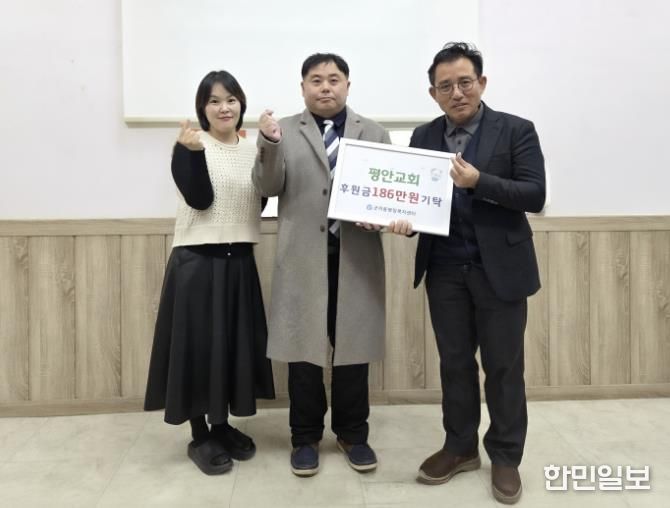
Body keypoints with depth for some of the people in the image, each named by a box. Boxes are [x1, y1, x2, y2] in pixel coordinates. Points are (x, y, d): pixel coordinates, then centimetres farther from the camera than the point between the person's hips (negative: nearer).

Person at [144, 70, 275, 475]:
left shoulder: (254, 150, 9)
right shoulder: (189, 147, -4)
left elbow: (261, 201, 3)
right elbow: (200, 199, -14)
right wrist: (195, 152, -26)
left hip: (240, 261, 5)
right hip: (197, 261, -5)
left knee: (236, 344, 11)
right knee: (198, 345, 1)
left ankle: (223, 427, 28)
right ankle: (199, 436, 17)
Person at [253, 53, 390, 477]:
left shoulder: (374, 134, 11)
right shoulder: (285, 131, 6)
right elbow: (268, 187, -4)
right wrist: (269, 144, -21)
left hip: (356, 258, 1)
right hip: (303, 259, -1)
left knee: (353, 347, 9)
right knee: (304, 348, 6)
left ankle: (352, 434, 26)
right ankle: (306, 437, 22)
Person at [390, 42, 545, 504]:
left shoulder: (517, 131, -3)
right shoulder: (423, 137, 7)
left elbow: (535, 195, -11)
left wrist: (478, 182, -22)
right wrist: (404, 219, -17)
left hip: (499, 268, -3)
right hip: (445, 270, 3)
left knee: (503, 366, 7)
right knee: (454, 363, 13)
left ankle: (505, 457, 25)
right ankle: (460, 448, 30)